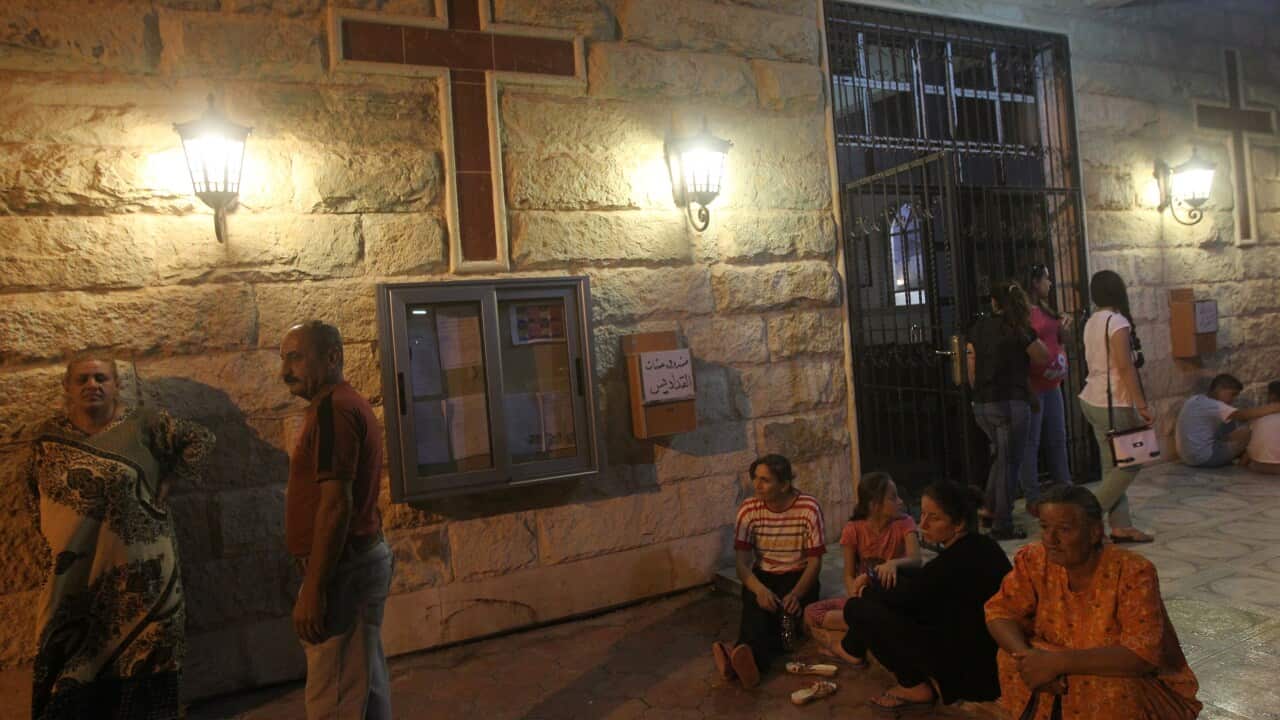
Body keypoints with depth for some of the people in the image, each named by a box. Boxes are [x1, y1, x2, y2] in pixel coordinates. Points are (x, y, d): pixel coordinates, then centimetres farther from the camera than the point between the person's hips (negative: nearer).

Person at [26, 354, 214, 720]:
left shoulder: (143, 423, -5)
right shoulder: (51, 434, 4)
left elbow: (201, 440, 1)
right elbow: (33, 494, 19)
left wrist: (168, 481, -3)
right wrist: (55, 534, 9)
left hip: (139, 569, -2)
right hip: (77, 572, 2)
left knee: (135, 659, 7)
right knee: (69, 671, 8)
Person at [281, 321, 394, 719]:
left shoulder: (332, 408, -17)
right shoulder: (347, 404, 15)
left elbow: (336, 504, -23)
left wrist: (312, 589, -22)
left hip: (343, 569, -10)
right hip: (362, 558, 10)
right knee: (365, 687, 17)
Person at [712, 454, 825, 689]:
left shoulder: (808, 508, -11)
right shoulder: (749, 509, -5)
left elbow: (815, 561, -9)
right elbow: (742, 562, -8)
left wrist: (796, 594, -27)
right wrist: (760, 590, -28)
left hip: (798, 576, -2)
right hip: (762, 577, 2)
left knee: (786, 612, -34)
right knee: (757, 611, -33)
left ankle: (743, 659, -59)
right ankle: (747, 661, -57)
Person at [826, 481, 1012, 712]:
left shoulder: (958, 559, -26)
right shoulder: (978, 545, 1)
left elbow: (900, 596, -13)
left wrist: (867, 591, 5)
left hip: (969, 670, -9)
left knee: (859, 609, -9)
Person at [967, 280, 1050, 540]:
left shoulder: (977, 329, 6)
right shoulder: (1019, 330, -9)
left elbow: (972, 373, 9)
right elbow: (1045, 359, 2)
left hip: (981, 406, 5)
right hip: (1010, 403, -5)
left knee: (1000, 456, 23)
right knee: (1009, 463, 2)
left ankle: (989, 510, 23)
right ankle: (1002, 526, 7)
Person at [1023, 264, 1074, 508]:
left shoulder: (1045, 310, 15)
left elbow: (1060, 342, 25)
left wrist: (1065, 327, 3)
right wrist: (1028, 390, -22)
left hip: (1052, 384, 9)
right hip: (1032, 385, -9)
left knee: (1057, 440, 15)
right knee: (1031, 442, -3)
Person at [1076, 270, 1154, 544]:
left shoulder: (1092, 321, 10)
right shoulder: (1116, 321, -15)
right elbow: (1126, 368, -19)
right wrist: (1142, 405, -16)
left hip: (1093, 400, 9)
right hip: (1113, 404, -9)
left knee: (1114, 465, 12)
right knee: (1128, 463, 2)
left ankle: (1121, 526, 16)